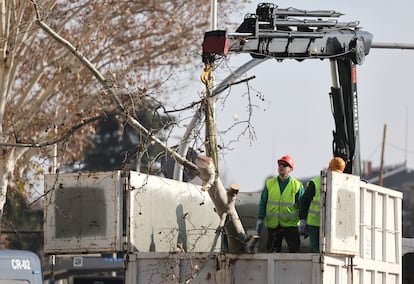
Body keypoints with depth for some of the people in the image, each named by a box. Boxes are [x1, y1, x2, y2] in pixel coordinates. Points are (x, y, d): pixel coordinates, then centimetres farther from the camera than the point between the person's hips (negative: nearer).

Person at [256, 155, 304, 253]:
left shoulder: (297, 186, 1)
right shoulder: (269, 183, 6)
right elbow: (263, 203, 9)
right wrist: (260, 219, 2)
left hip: (290, 224, -2)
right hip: (273, 225, 2)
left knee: (294, 250, -10)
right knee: (272, 252, 6)